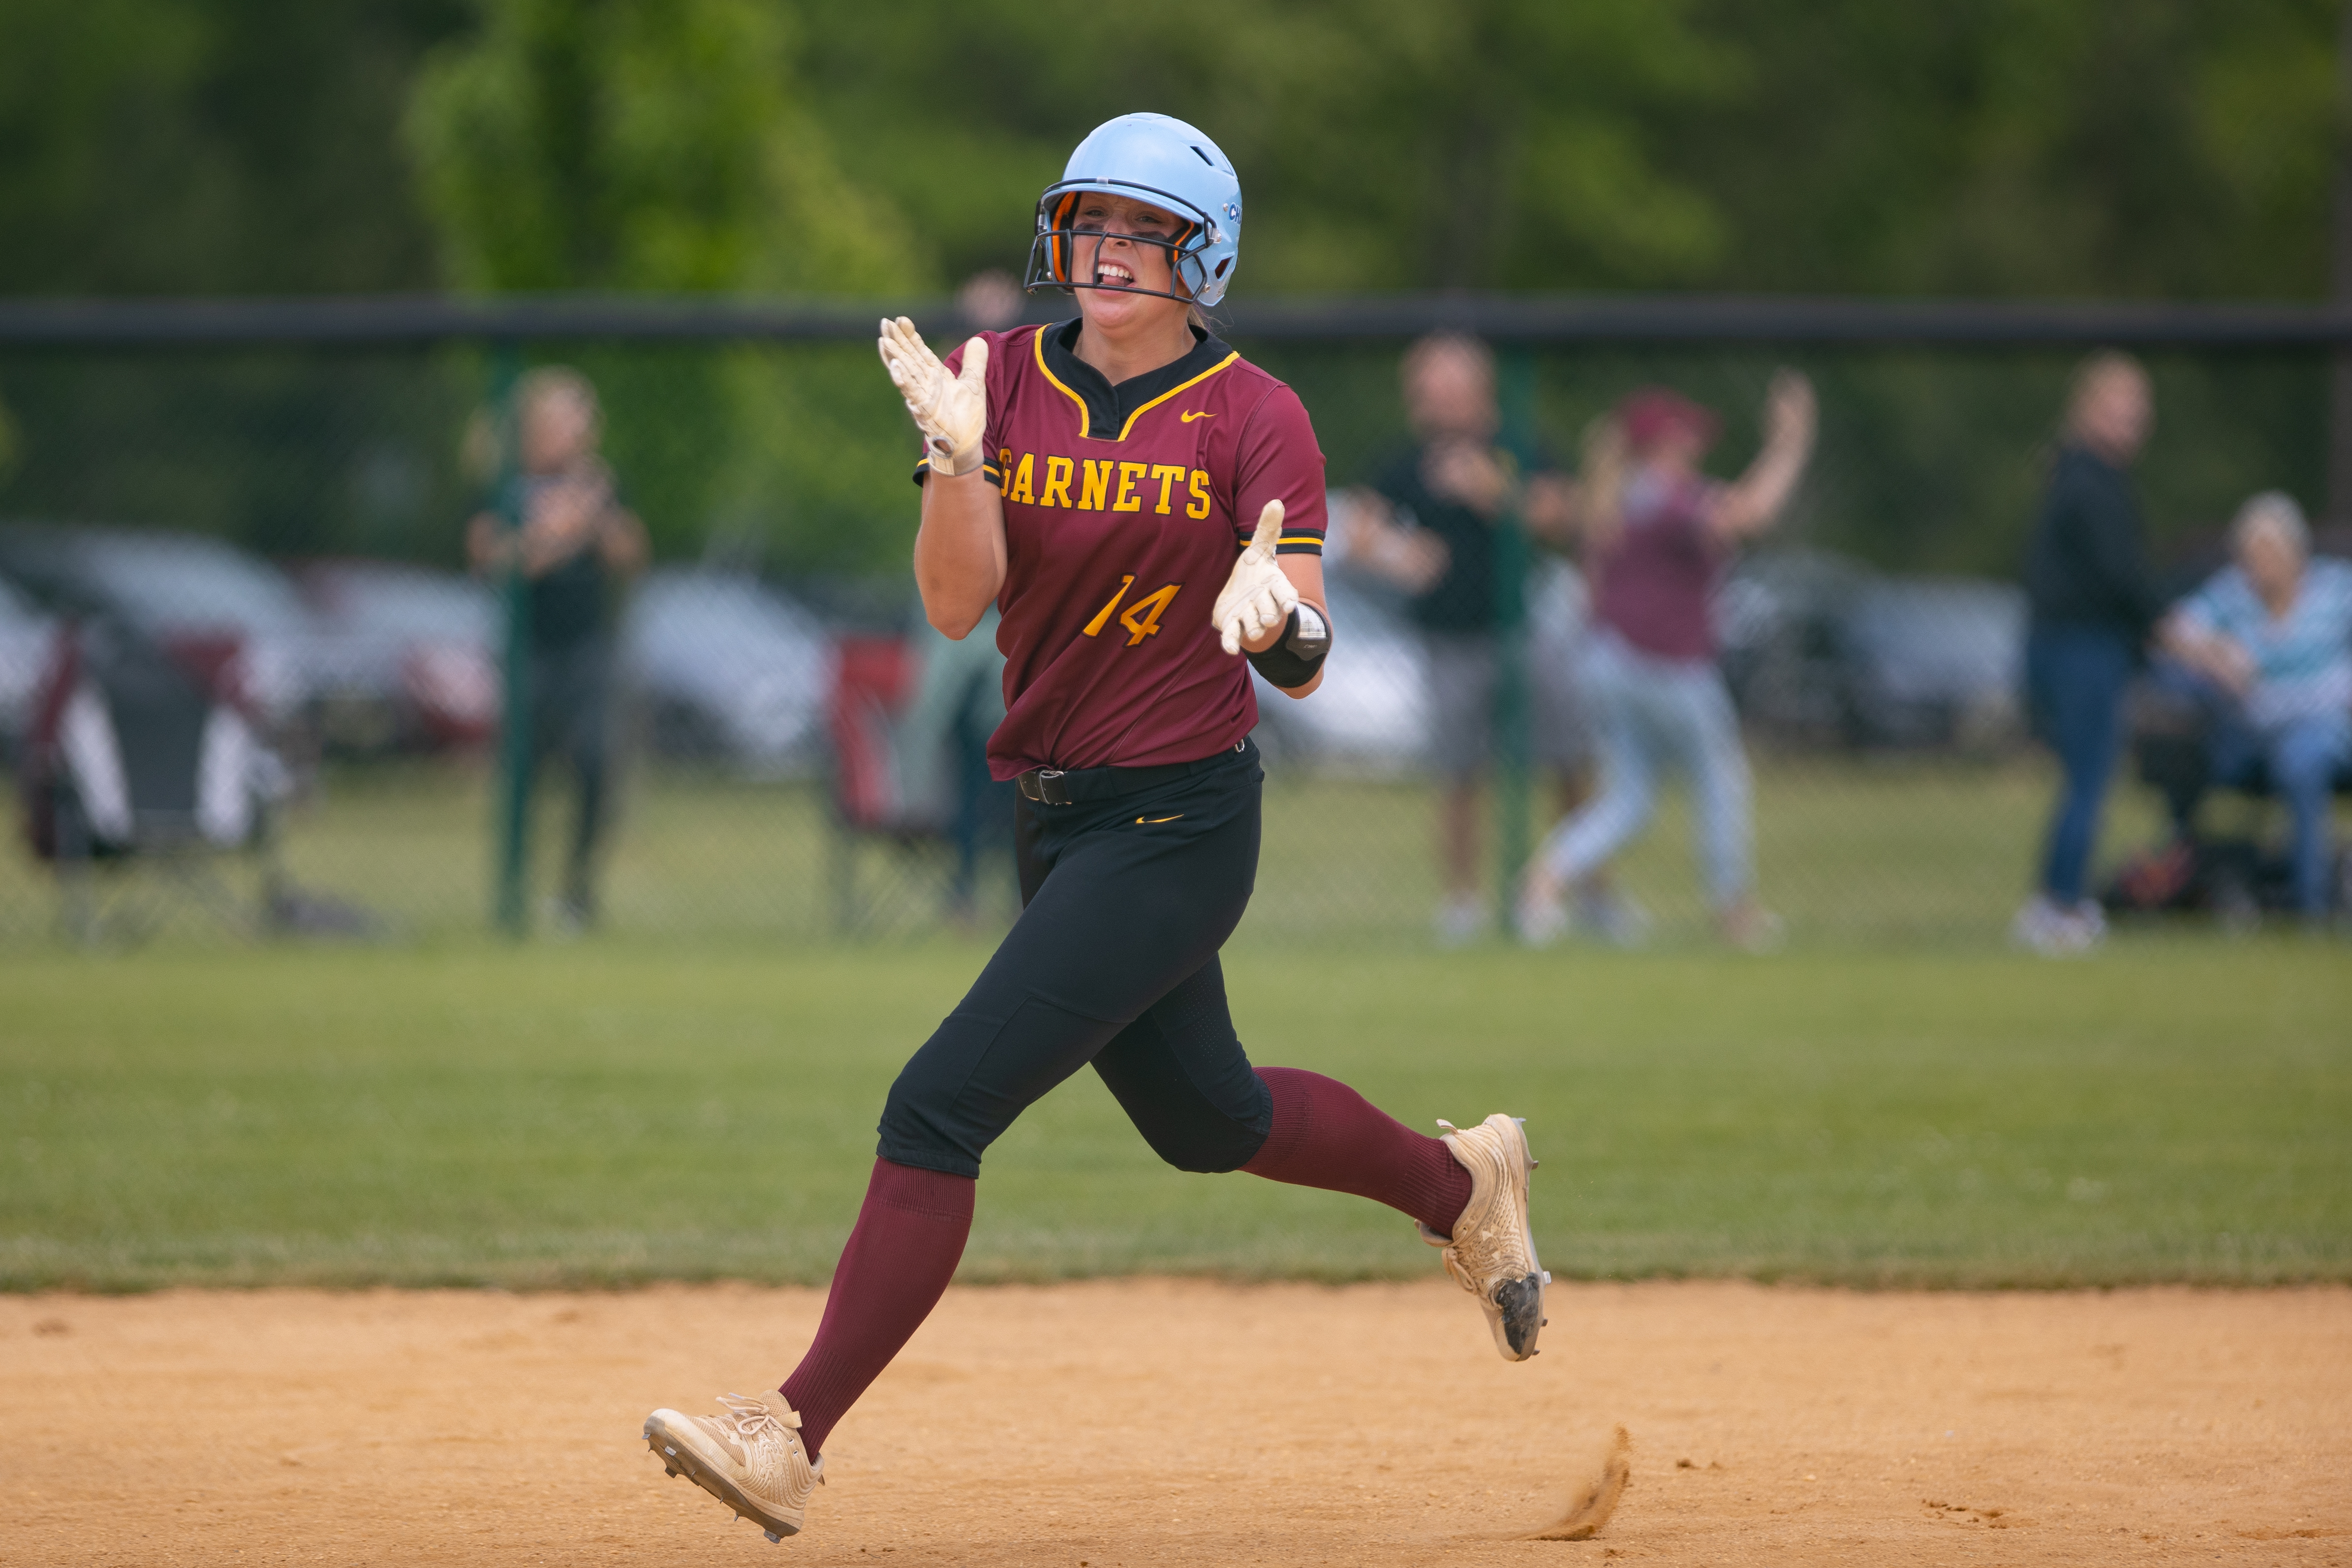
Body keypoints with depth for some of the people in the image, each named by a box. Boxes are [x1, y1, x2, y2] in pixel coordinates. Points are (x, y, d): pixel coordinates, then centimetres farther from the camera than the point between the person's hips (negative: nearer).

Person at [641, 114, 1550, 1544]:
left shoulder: (1254, 419, -11)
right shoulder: (1008, 378, 2)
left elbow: (1307, 670, -16)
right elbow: (956, 605, -8)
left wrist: (1277, 618, -39)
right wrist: (956, 454, -24)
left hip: (1180, 822, -7)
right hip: (1056, 818, 7)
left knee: (941, 1106, -16)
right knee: (1204, 1121, 22)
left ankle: (795, 1440, -14)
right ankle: (1462, 1185, 48)